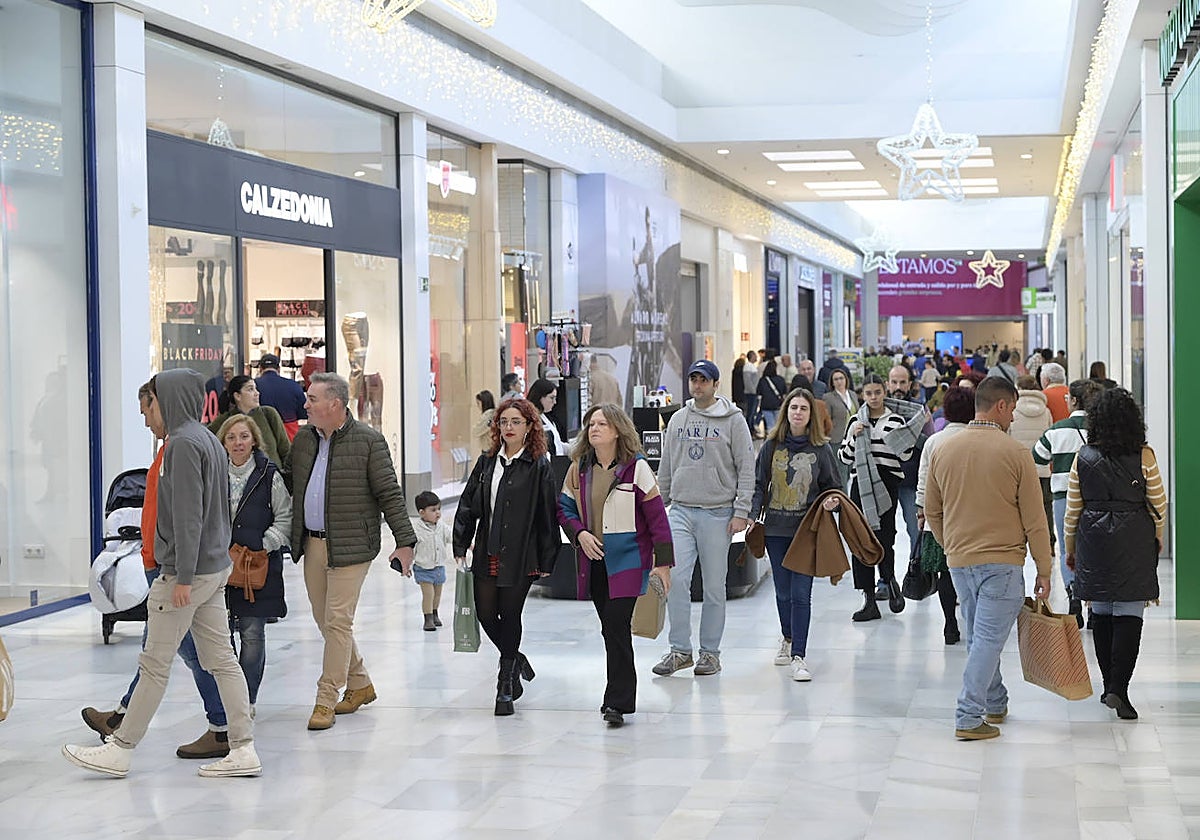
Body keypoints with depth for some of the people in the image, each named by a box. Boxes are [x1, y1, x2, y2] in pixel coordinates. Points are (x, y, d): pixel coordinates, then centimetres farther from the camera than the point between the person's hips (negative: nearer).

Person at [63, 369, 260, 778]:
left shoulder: (184, 443, -15)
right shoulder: (209, 441, 14)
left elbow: (188, 516, -21)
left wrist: (183, 576, -21)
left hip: (187, 571, -9)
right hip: (216, 568, 9)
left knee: (155, 664, -1)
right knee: (221, 660, 8)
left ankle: (121, 749, 8)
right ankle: (243, 749, 7)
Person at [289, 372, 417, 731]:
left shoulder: (369, 441, -7)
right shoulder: (303, 439, 10)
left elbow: (390, 495, -7)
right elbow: (291, 486, 18)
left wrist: (404, 541, -10)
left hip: (350, 547, -6)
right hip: (311, 544, 7)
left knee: (338, 621, -6)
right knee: (325, 621, 12)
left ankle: (326, 701, 0)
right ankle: (360, 685, 29)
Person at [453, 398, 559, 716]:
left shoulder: (539, 466, -5)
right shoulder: (486, 462, 8)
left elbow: (547, 516, -5)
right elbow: (468, 506, 10)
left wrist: (546, 561, -6)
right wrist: (460, 548, 5)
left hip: (520, 558, -4)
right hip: (487, 554, 4)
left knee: (510, 617, 1)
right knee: (486, 615, 6)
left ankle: (505, 687, 14)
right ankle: (515, 660, 34)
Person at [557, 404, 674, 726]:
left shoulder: (636, 467, -6)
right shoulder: (579, 468, 8)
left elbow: (656, 515, -6)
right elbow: (565, 507, 14)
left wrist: (663, 561, -9)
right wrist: (580, 533, -6)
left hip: (627, 559, -5)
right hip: (594, 559, 5)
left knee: (616, 625, -14)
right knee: (610, 629, 10)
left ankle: (618, 701, -11)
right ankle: (622, 691, 24)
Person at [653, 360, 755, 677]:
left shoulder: (732, 422, -1)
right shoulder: (677, 420, 12)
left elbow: (747, 469, -3)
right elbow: (666, 467, 18)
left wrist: (741, 512, -9)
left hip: (717, 514, -3)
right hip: (681, 511, 3)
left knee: (714, 586, 3)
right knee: (675, 578, -8)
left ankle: (710, 652, 13)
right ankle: (680, 649, -1)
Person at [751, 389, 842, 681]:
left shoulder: (821, 449, 0)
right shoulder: (772, 446, 5)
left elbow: (834, 486, 9)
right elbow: (759, 485, 10)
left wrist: (832, 500, -12)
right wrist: (754, 517, 0)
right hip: (776, 528, 3)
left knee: (801, 593, -9)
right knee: (783, 591, 13)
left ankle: (798, 656, -8)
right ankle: (788, 639, 37)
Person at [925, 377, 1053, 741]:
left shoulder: (943, 451, 4)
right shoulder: (1015, 453, -10)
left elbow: (932, 512, 13)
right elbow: (1034, 520, -6)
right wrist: (1044, 570, 2)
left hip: (959, 561, 5)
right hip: (1002, 561, -5)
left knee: (978, 638, 18)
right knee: (989, 639, -3)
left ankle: (995, 703, 31)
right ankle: (968, 718, -7)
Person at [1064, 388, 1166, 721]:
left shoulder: (1084, 458, -1)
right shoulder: (1144, 456, -6)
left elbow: (1072, 509, 4)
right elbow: (1158, 504, 0)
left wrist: (1070, 549, 15)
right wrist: (1158, 539, 17)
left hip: (1093, 540, 2)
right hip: (1135, 541, -2)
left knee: (1101, 613, 12)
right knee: (1129, 615, -3)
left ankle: (1110, 686, 18)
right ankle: (1119, 691, -13)